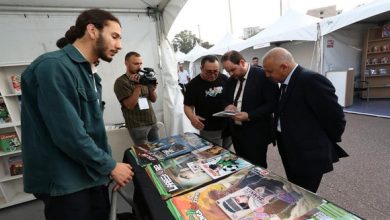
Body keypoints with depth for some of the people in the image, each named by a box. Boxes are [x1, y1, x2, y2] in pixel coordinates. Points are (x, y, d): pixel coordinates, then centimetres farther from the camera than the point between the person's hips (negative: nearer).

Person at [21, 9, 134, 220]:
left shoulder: (89, 73, 10)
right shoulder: (54, 66, -19)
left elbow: (92, 128, 10)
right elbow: (69, 134, -25)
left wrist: (106, 166, 5)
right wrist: (110, 166, -14)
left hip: (94, 176, 8)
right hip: (66, 184, -8)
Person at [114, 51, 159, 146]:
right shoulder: (121, 82, -7)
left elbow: (154, 99, 9)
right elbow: (130, 105, -15)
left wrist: (152, 88, -11)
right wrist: (138, 86, -21)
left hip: (152, 122, 5)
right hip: (137, 126, -5)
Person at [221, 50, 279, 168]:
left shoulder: (263, 76, -13)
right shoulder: (231, 79, 8)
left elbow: (272, 103, -15)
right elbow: (226, 99, 18)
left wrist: (249, 116, -24)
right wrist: (228, 106, -6)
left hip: (255, 133, -6)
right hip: (236, 131, 6)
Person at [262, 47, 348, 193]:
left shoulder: (311, 80, -21)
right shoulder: (288, 82, 8)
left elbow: (335, 117, -18)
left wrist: (328, 143, -3)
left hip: (308, 157, -8)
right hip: (291, 153, 9)